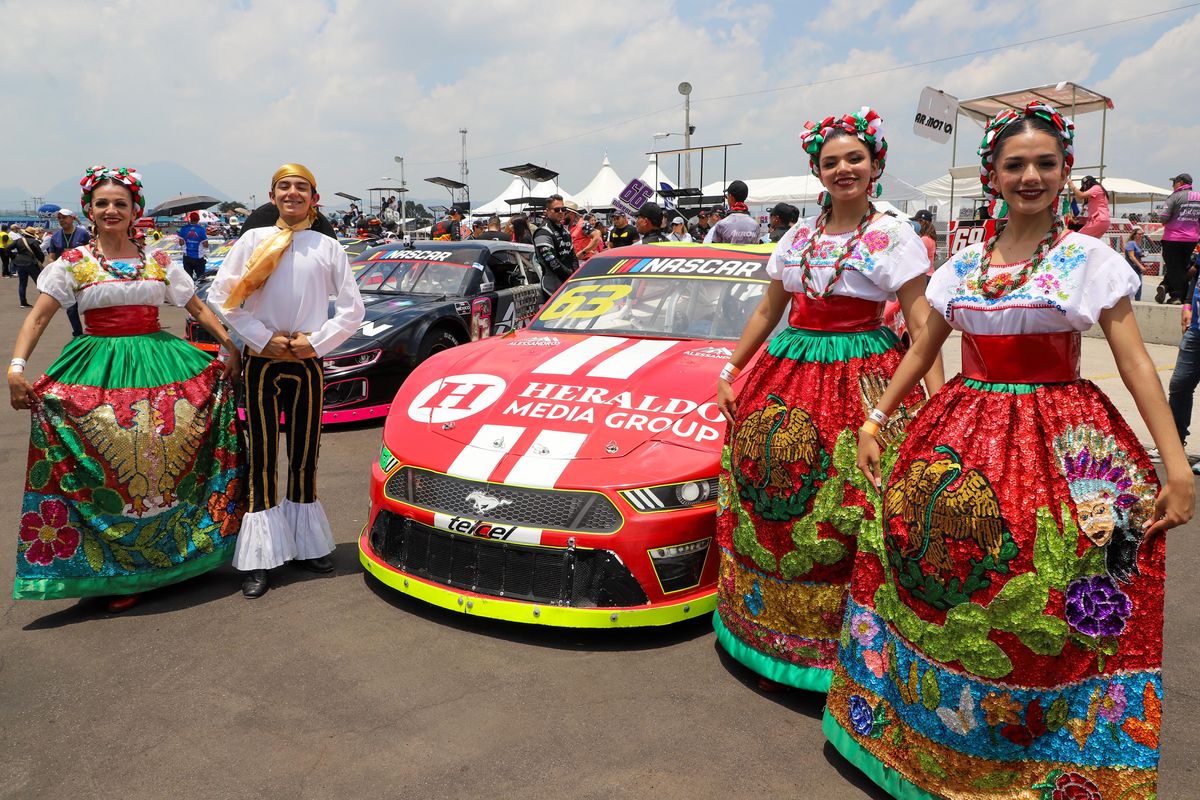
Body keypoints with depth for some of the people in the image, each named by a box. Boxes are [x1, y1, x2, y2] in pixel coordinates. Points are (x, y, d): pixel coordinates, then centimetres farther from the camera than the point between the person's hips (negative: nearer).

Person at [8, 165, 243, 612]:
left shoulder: (159, 263, 9)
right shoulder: (73, 262, 3)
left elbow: (199, 310, 11)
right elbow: (38, 316, -4)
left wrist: (232, 348, 1)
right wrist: (16, 368, -17)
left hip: (159, 365, 2)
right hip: (99, 373, -2)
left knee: (163, 459, 0)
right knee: (111, 472, -1)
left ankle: (173, 552, 16)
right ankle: (118, 571, 11)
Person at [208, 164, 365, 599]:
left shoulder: (328, 248, 5)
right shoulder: (253, 240, 3)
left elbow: (352, 308, 4)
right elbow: (221, 295, -1)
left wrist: (316, 341, -8)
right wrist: (263, 338, -10)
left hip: (307, 364, 1)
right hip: (261, 363, -1)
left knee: (304, 457, 8)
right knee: (261, 458, 1)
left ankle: (307, 546, 21)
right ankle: (259, 559, 7)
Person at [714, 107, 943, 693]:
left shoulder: (894, 236, -2)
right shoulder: (798, 235, 13)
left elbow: (921, 325, -8)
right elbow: (767, 311, 19)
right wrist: (730, 371, 14)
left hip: (859, 378, -5)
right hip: (788, 371, 5)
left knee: (844, 513, -7)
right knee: (773, 508, 8)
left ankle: (845, 646, 10)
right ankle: (774, 636, 25)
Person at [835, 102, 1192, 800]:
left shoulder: (1089, 258, -1)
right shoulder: (964, 263, 9)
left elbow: (1135, 361, -5)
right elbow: (922, 350, 16)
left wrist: (1176, 463, -12)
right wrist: (874, 421, 12)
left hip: (1058, 449, -3)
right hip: (963, 437, 4)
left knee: (1037, 606, -3)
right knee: (937, 584, 7)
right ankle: (930, 723, 30)